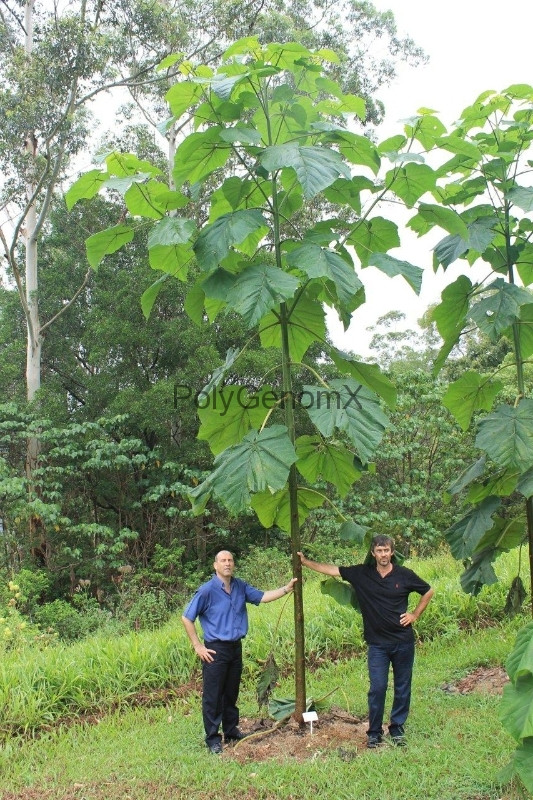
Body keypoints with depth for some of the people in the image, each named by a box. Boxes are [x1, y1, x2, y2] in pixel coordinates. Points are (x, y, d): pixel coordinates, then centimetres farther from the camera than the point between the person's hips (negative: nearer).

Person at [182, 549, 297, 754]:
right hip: (215, 650, -6)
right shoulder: (207, 590, -14)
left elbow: (263, 597, 7)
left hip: (236, 647, 6)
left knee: (231, 693, 18)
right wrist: (198, 646, -10)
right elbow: (186, 618, -10)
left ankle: (231, 731, 33)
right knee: (213, 696, 2)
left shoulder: (240, 587, 4)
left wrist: (287, 588, -3)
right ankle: (213, 739, 14)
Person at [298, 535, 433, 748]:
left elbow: (428, 592, 10)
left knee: (402, 687, 9)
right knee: (377, 688, -2)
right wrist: (305, 562, -2)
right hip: (377, 643, 0)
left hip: (403, 641, 1)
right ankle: (374, 732, 14)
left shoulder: (404, 575, -4)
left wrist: (415, 615, 4)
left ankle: (397, 728, 26)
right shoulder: (362, 574, -4)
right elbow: (332, 570, -1)